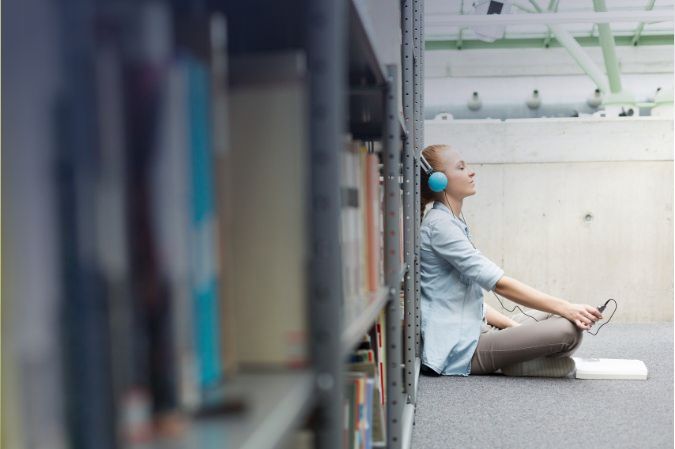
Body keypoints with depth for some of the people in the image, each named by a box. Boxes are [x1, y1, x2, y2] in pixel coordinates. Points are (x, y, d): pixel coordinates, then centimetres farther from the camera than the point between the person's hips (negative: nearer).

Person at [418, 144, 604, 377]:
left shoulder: (453, 222, 18)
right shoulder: (439, 224, -14)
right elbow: (499, 283, -20)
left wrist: (513, 326, 4)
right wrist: (565, 308, -19)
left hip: (472, 331, 10)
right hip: (459, 349, -10)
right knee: (568, 330, -20)